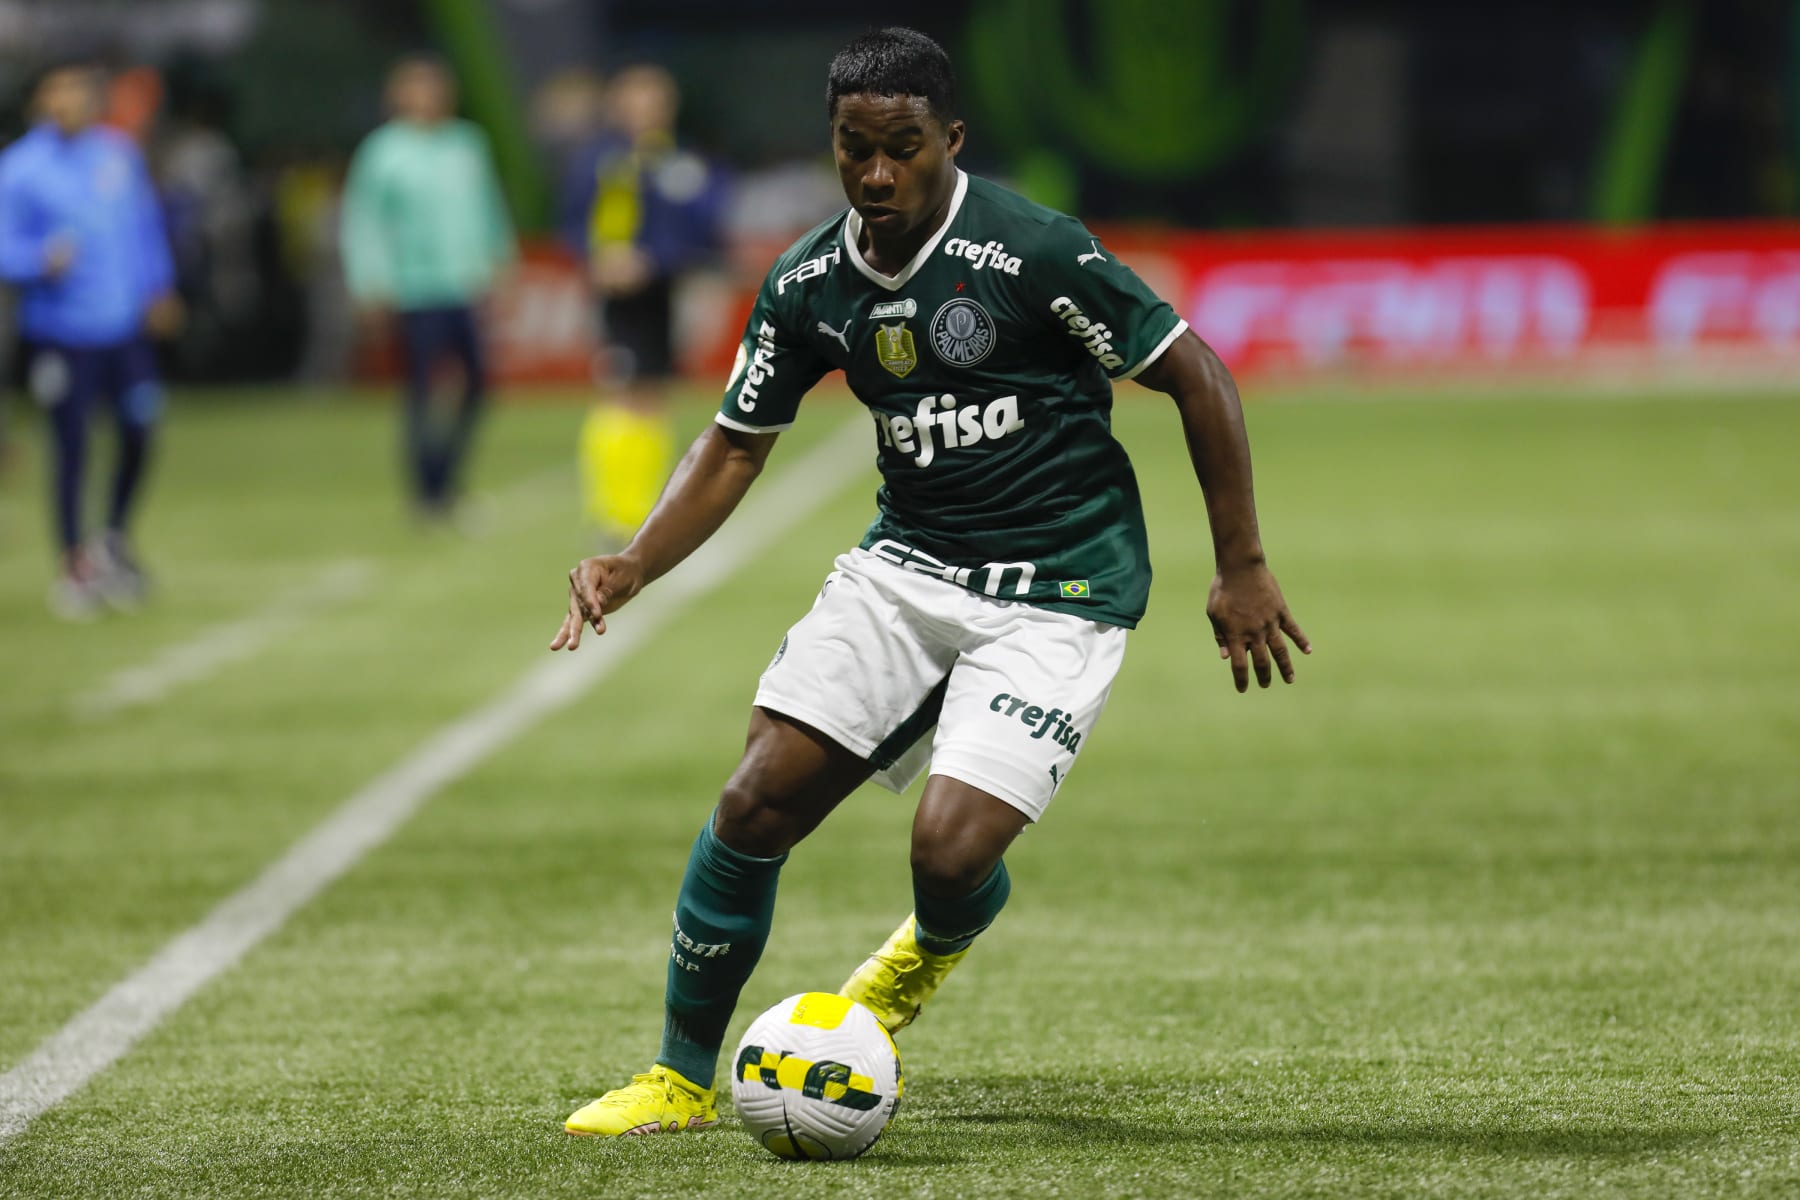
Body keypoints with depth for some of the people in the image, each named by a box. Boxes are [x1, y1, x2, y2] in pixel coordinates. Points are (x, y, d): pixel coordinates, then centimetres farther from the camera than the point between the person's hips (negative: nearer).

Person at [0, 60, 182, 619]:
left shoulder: (119, 152, 5)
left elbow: (147, 221, 17)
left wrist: (157, 287, 13)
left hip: (126, 326, 4)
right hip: (62, 335, -4)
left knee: (139, 432, 6)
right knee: (70, 448, -3)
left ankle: (116, 540, 29)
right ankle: (74, 564, 12)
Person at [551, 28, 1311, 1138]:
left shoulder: (1032, 252, -18)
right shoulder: (810, 284, -1)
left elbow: (1198, 379, -10)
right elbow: (738, 444, 11)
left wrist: (1242, 568, -9)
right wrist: (633, 568, -5)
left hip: (1059, 592, -5)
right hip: (906, 565, 5)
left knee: (949, 851, -19)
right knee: (757, 805, -9)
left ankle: (937, 945, 21)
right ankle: (682, 1081, 9)